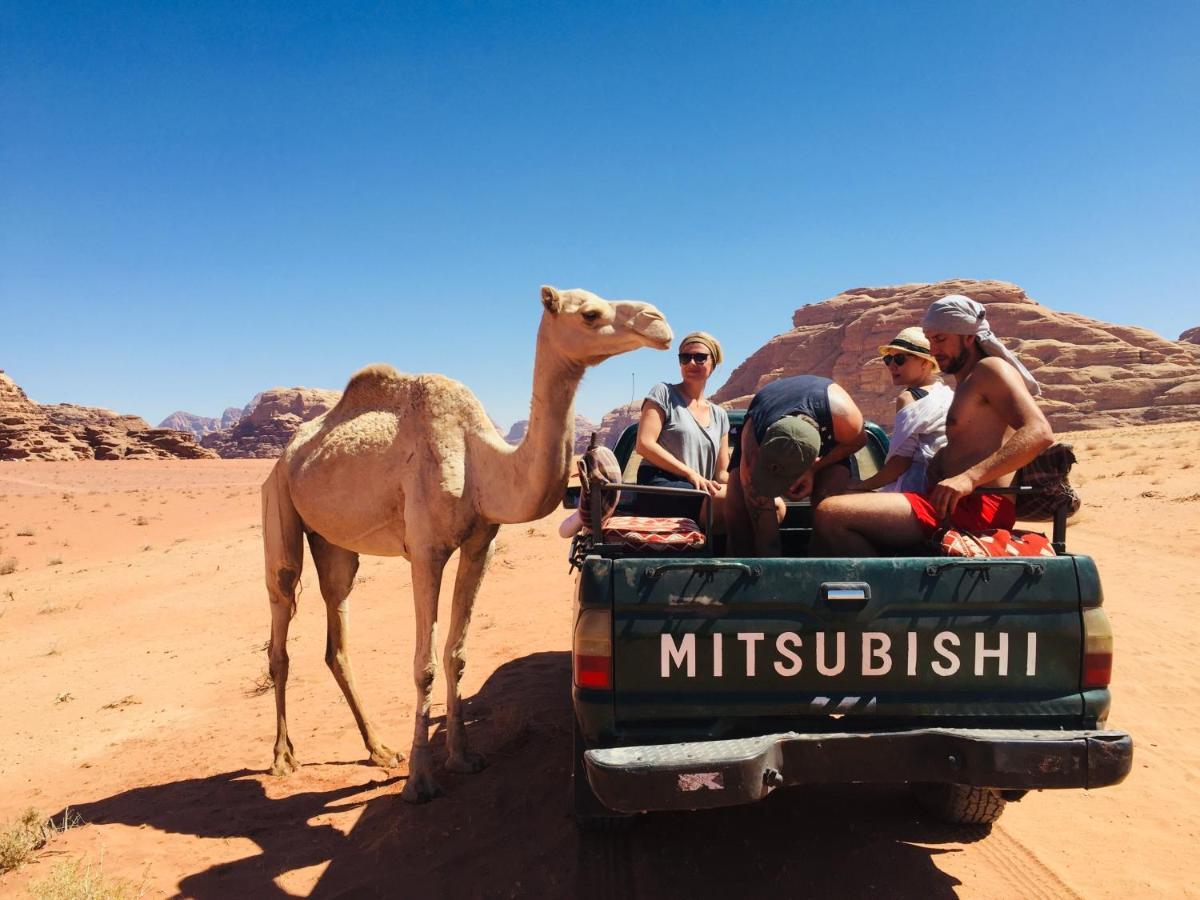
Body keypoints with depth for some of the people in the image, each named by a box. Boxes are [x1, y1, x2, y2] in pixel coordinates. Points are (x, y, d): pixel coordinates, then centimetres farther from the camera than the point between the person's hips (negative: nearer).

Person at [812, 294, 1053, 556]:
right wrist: (938, 461, 10)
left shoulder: (991, 369, -1)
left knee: (830, 515, -25)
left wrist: (970, 477, -28)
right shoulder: (965, 384, 28)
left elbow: (1039, 432, -16)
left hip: (976, 508, -10)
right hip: (951, 503, 10)